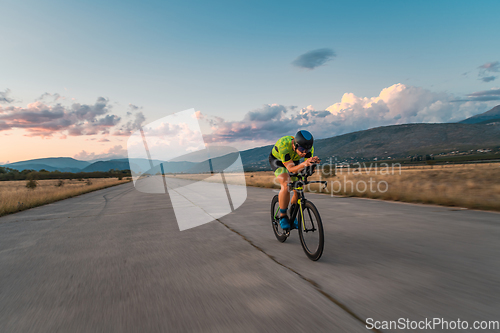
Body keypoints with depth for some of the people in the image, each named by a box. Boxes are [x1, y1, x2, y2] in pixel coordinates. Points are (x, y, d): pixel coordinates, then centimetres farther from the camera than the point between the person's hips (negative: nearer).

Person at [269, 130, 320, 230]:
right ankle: (283, 216, -10)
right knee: (286, 185, -27)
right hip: (277, 160, -4)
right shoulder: (284, 144, -41)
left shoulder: (309, 148, -29)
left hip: (294, 161, 4)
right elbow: (291, 169, -40)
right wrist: (304, 164, -59)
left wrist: (313, 162, -50)